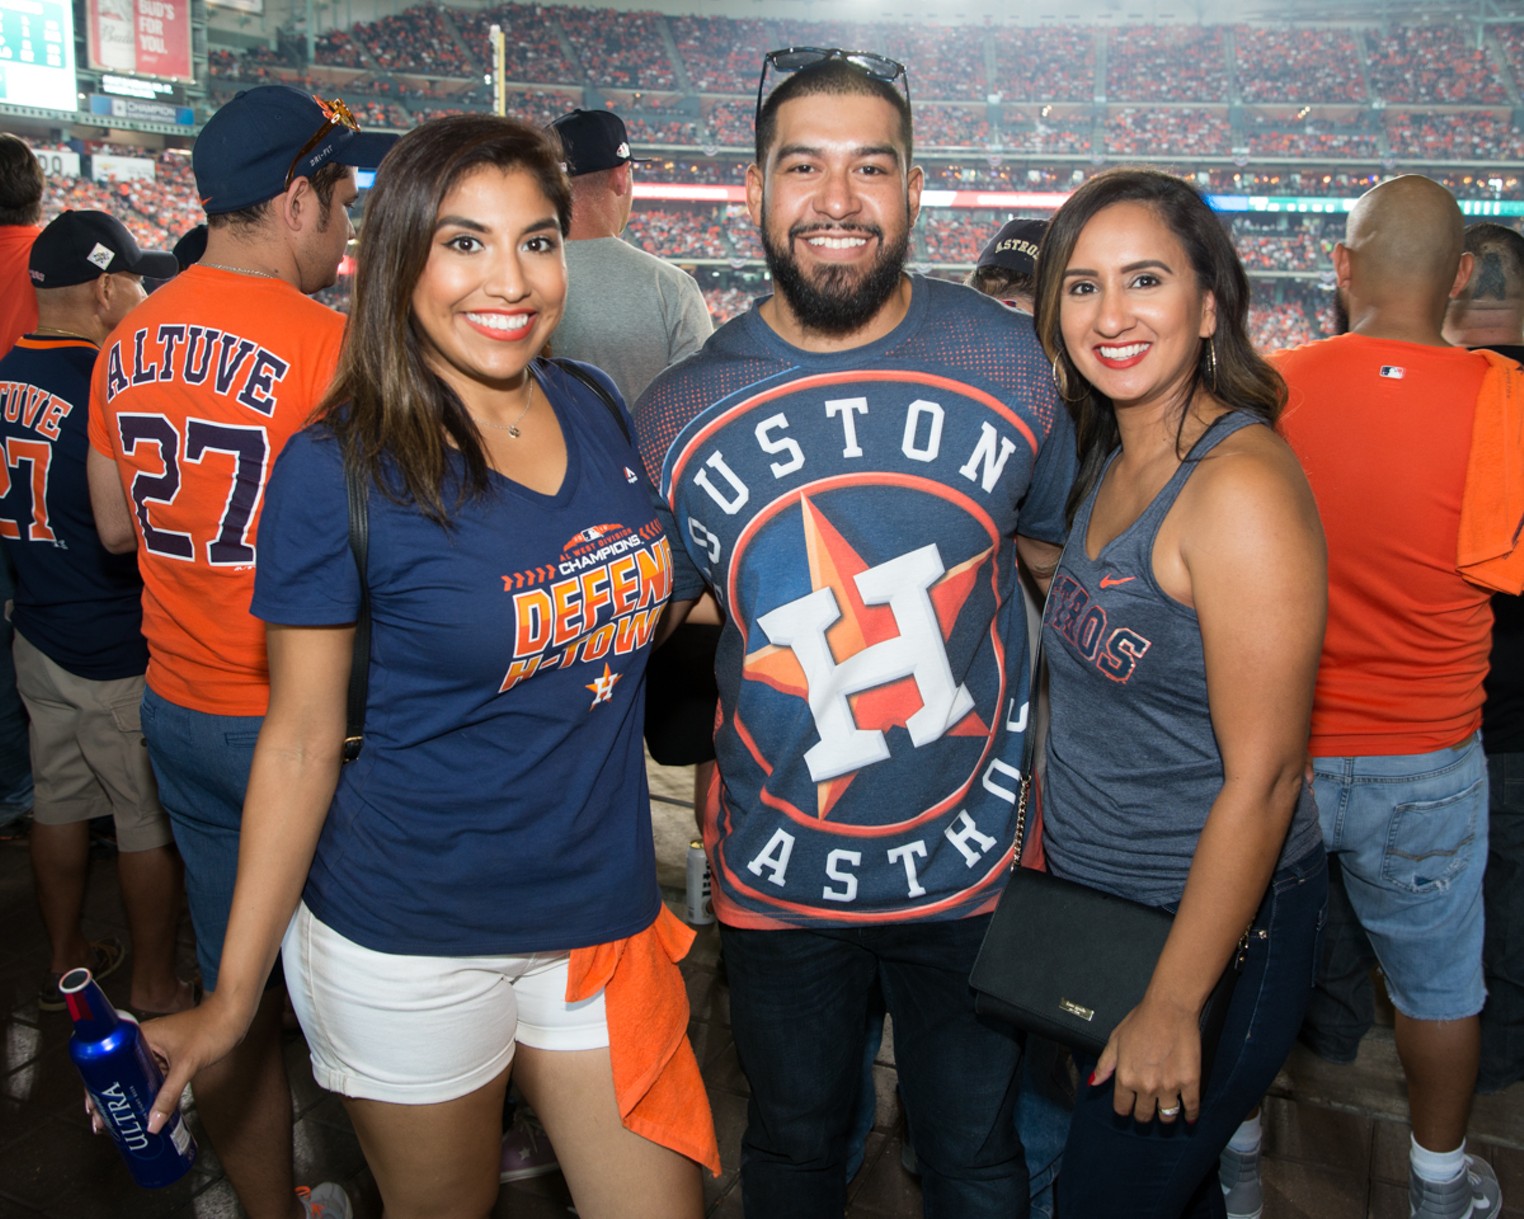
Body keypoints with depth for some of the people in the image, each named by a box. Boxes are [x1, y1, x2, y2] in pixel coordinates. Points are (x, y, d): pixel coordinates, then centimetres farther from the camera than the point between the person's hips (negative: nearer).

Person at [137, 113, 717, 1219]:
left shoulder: (599, 411, 0)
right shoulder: (339, 470, -14)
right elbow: (300, 742, -9)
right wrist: (233, 996, -6)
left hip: (606, 917, 4)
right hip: (411, 941, -4)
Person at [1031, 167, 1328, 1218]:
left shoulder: (1242, 484, -23)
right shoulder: (1109, 462, 3)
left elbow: (1262, 776, -23)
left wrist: (1174, 1005, -18)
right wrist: (1044, 848, 13)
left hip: (1214, 923, -8)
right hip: (1089, 901, 8)